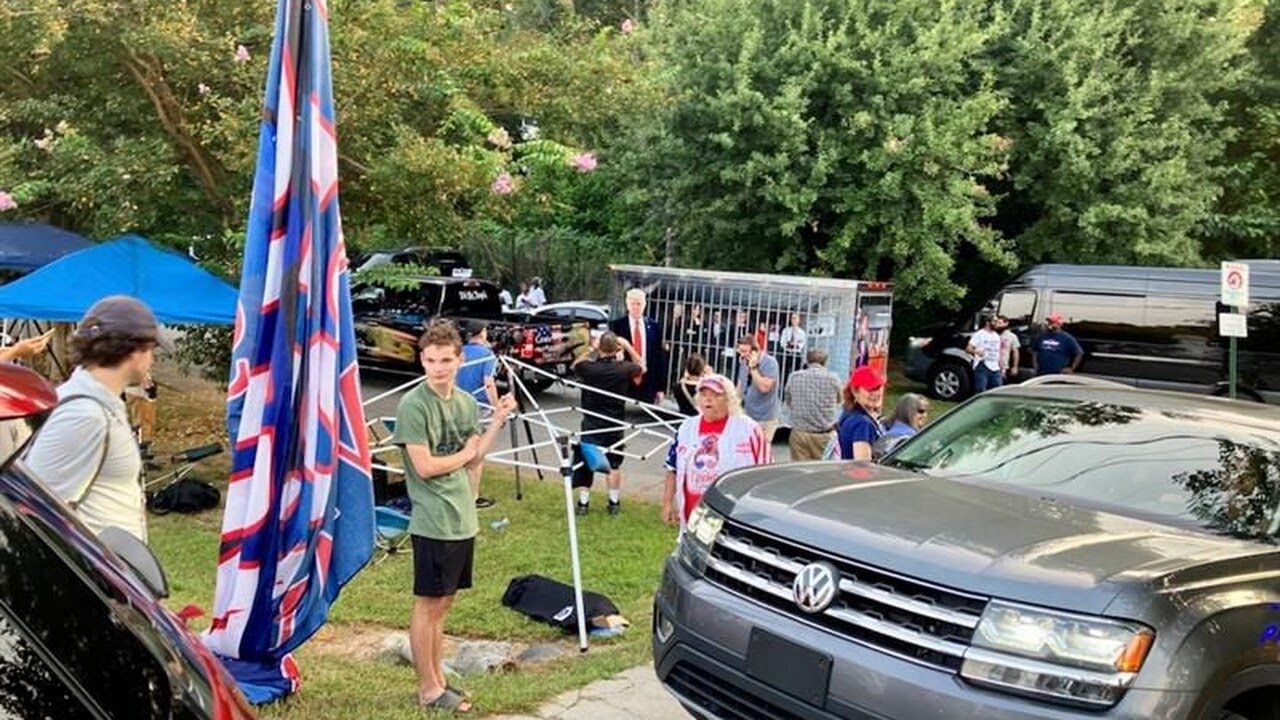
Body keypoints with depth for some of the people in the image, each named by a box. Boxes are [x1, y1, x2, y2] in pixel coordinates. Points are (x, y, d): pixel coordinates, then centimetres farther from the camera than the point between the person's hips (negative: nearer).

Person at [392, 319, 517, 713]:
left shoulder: (467, 402, 7)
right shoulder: (413, 405, -15)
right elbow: (425, 466, -19)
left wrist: (497, 422, 0)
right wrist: (464, 453, -5)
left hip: (463, 520, 7)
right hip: (433, 524, -7)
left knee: (443, 603, 16)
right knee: (428, 605, 4)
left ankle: (438, 679, 27)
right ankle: (428, 689, 16)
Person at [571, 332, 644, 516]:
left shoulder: (588, 368, -14)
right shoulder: (623, 368, -11)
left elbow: (575, 365, 11)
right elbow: (642, 367, 12)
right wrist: (628, 346, 10)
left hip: (591, 423, -1)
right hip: (615, 424, 1)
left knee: (586, 461, 11)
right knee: (614, 463, 15)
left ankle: (583, 502, 14)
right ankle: (614, 502, 21)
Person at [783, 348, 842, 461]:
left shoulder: (793, 377, -2)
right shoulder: (833, 378, -6)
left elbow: (787, 401, 13)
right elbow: (838, 401, 12)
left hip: (799, 433, 2)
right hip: (824, 435, -2)